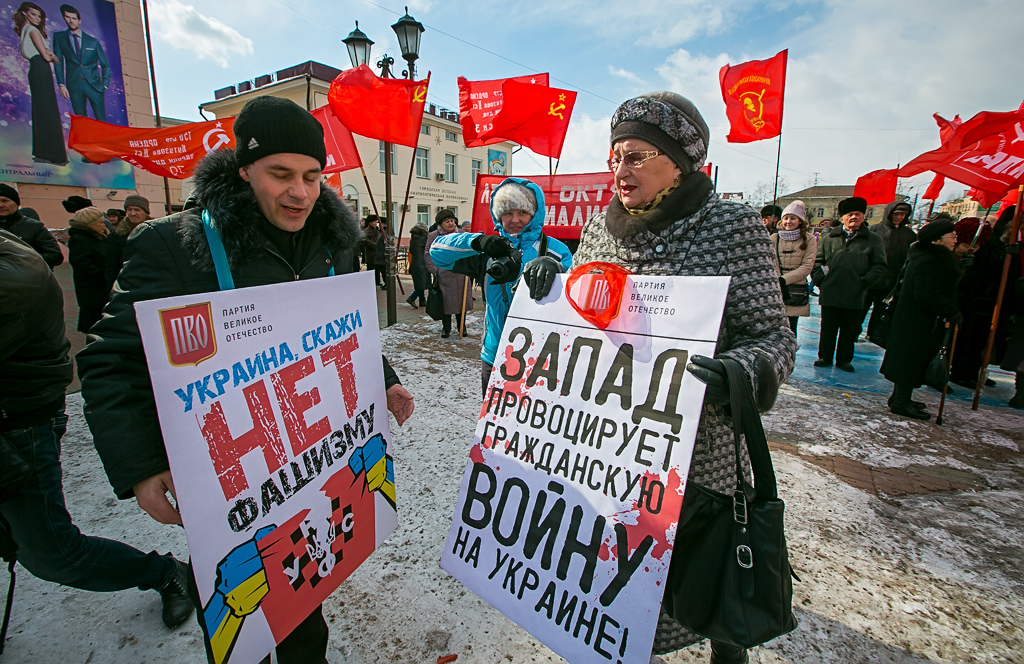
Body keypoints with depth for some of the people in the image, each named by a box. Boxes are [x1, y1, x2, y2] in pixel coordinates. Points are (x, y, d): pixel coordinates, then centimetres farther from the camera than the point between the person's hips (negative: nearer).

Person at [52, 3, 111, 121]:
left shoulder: (93, 41, 11)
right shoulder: (59, 37, 12)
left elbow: (105, 65, 12)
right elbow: (58, 62, 9)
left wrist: (104, 85, -1)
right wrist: (61, 84, -2)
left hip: (94, 85, -1)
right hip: (74, 86, 1)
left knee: (101, 121, -9)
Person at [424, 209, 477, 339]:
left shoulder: (461, 234, 7)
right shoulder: (434, 236, 0)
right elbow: (427, 254, 4)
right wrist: (434, 270, -5)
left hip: (460, 275, 2)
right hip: (444, 275, -2)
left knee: (462, 301, 7)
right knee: (445, 301, 4)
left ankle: (461, 326, 23)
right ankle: (446, 328, 18)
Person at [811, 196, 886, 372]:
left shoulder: (873, 240, 8)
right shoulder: (828, 238, 11)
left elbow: (879, 266, 4)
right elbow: (817, 261, 13)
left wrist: (864, 282, -8)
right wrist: (820, 279, 0)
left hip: (855, 296, 0)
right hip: (830, 293, 1)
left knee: (849, 331, 9)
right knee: (828, 328, 8)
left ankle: (844, 359, 22)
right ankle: (824, 357, 20)